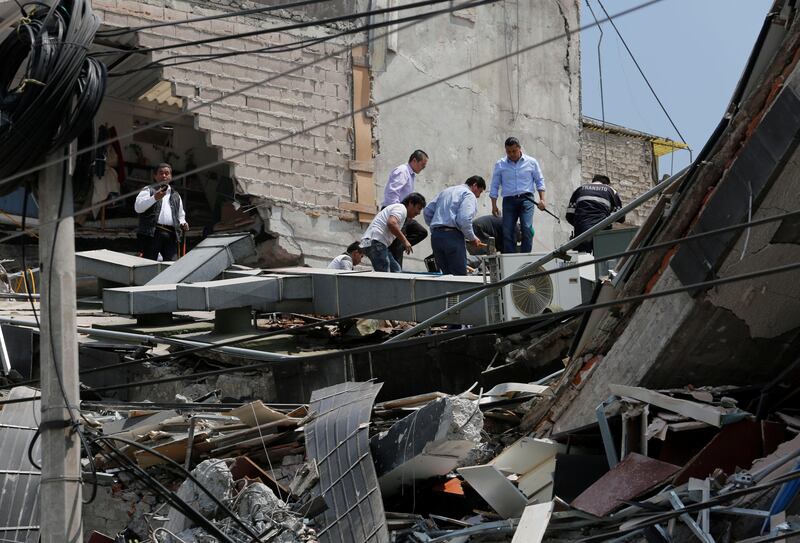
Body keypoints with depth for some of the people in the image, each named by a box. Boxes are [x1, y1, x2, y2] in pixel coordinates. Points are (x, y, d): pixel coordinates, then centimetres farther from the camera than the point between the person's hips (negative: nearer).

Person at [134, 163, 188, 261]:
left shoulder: (176, 196, 27)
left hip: (171, 235, 4)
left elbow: (181, 215, 35)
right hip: (152, 233, -4)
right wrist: (154, 198, -16)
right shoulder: (148, 190, 12)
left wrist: (182, 223, 12)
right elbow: (138, 207, -4)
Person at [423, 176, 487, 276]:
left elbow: (427, 211, 20)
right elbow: (464, 219, -15)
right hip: (453, 236, -7)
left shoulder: (445, 192, 24)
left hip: (435, 236, 8)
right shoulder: (469, 195, 0)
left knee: (446, 274, 10)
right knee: (459, 275, -6)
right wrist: (472, 239, -5)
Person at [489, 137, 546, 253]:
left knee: (527, 228, -16)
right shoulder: (500, 165, 8)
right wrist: (494, 205, 6)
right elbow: (494, 186, 11)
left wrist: (542, 199, 2)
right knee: (507, 232, -5)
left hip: (526, 199, -1)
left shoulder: (531, 162, 7)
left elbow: (539, 181, 12)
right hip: (509, 200, 1)